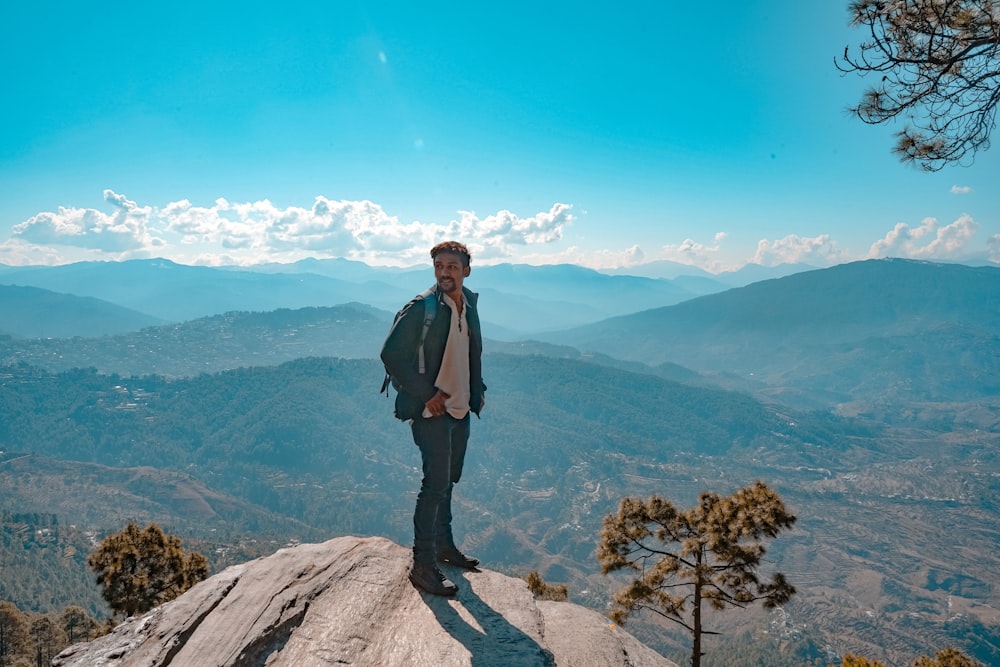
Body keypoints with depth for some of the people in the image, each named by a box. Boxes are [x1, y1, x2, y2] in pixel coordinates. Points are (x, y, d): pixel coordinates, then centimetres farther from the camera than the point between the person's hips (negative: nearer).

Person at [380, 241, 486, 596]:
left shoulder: (469, 305, 6)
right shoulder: (421, 308, -16)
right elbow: (392, 354, -17)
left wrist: (478, 390, 10)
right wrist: (425, 394, -16)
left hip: (461, 409, 7)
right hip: (432, 410, -7)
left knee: (448, 480, 19)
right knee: (435, 484, -6)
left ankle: (444, 544, 35)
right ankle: (423, 566, 4)